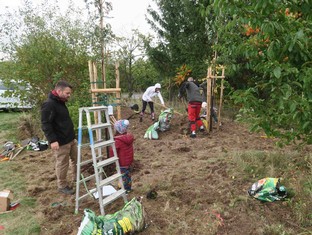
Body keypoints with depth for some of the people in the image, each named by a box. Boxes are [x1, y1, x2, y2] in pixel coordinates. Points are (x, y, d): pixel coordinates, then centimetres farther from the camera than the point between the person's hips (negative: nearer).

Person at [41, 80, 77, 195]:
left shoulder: (61, 102, 12)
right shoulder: (49, 104, -19)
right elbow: (45, 124, -22)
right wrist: (52, 140, -25)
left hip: (71, 139, 10)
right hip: (60, 142, -10)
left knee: (76, 159, 19)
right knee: (62, 164, 3)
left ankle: (76, 177, 38)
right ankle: (62, 186, 20)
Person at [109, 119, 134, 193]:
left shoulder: (117, 141, -27)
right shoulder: (130, 137, -5)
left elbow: (113, 152, -19)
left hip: (122, 163, -7)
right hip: (129, 161, 7)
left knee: (123, 176, 8)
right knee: (128, 175, 22)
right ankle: (128, 188, 38)